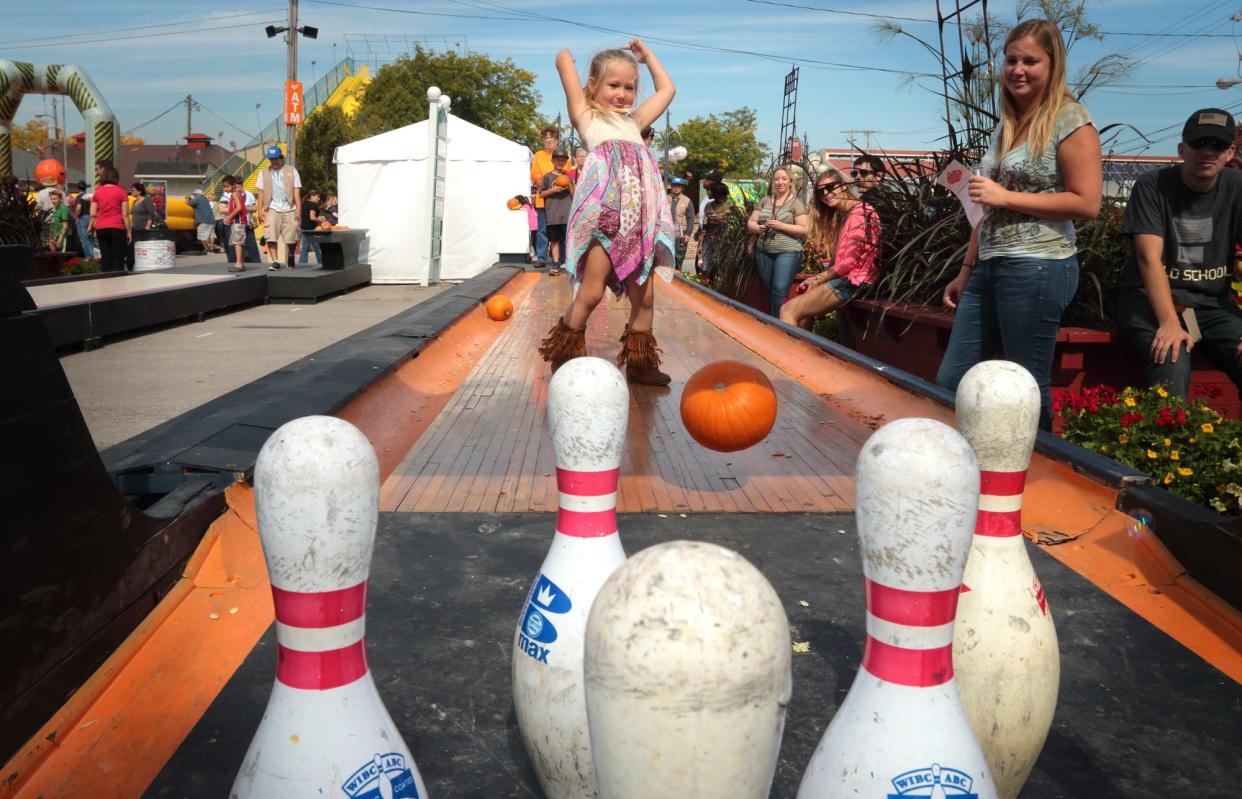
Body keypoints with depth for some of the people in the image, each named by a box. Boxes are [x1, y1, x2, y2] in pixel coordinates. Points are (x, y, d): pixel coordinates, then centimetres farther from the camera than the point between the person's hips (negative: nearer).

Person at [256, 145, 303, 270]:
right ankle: (275, 262, -9)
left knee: (291, 238, 0)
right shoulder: (264, 173, 12)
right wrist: (259, 211, 2)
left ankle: (291, 256, 27)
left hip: (289, 209, -1)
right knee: (271, 237, -12)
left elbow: (296, 191, 3)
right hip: (272, 209, 1)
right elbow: (261, 193, 10)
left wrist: (298, 209, -6)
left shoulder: (291, 171, 8)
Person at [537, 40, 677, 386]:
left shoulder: (633, 121, 30)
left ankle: (640, 362, 12)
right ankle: (564, 356, 4)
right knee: (591, 292, -9)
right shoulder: (587, 116, 16)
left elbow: (667, 89, 42)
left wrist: (647, 55, 44)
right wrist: (567, 54, 31)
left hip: (641, 215, 5)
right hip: (604, 211, -5)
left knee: (643, 295, 3)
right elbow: (564, 60, 11)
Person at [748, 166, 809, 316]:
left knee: (780, 291, -14)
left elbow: (803, 229, -8)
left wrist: (779, 226, -16)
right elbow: (750, 223, 13)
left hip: (787, 252, -5)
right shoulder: (765, 201, 12)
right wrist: (758, 228, -10)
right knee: (769, 291, 11)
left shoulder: (796, 202, -2)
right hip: (763, 252, 5)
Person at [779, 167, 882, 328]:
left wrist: (819, 279, -4)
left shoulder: (859, 212, -10)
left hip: (852, 281, -10)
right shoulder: (841, 215, 21)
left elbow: (850, 262, -17)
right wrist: (819, 278, 1)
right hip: (842, 278, 10)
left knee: (788, 311, -14)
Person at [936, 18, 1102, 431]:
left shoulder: (1069, 119, -6)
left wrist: (1007, 196, -14)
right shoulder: (1006, 125, 16)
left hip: (1037, 269, -8)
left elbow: (1087, 203, -13)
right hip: (989, 268, 8)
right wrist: (966, 271, 18)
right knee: (949, 382, 7)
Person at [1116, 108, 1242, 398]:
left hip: (1213, 303, 4)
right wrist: (1170, 322, -29)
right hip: (1152, 299, -3)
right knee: (1171, 364, -31)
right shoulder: (1152, 186, -7)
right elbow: (1149, 258, -16)